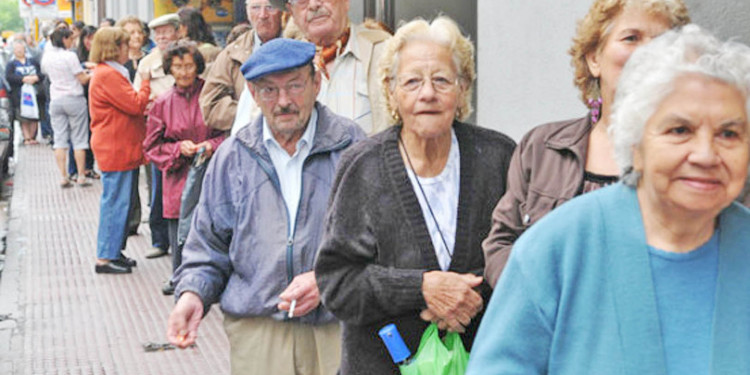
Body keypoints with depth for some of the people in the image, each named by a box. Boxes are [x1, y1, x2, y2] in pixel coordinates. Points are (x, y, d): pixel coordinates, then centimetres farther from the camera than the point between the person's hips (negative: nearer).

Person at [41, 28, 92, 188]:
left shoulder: (47, 56, 4)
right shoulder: (70, 56, -14)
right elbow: (83, 79, -12)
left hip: (56, 101, 5)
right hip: (74, 99, -5)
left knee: (59, 139, 6)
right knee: (78, 139, 2)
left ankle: (63, 177, 2)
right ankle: (81, 177, 3)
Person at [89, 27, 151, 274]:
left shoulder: (110, 73, 18)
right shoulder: (108, 75, -17)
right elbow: (135, 105, -19)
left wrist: (144, 105, 9)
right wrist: (145, 83, -5)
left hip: (120, 149, 11)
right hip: (115, 149, -11)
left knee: (121, 202, 14)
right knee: (116, 202, -6)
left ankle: (114, 252, 22)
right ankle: (105, 258, -1)